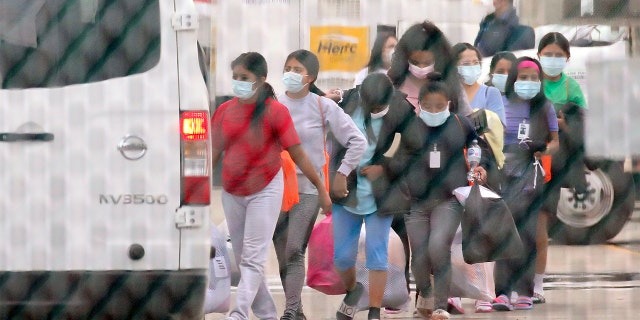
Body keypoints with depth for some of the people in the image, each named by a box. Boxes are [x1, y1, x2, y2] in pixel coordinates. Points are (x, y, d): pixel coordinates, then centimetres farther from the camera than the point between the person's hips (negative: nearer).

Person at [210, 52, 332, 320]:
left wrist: (321, 188, -6)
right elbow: (214, 152, 10)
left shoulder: (275, 111, -11)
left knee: (253, 258, -10)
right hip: (232, 194, 6)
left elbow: (297, 153, -8)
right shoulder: (225, 111, 3)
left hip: (264, 192, -6)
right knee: (243, 258, 10)